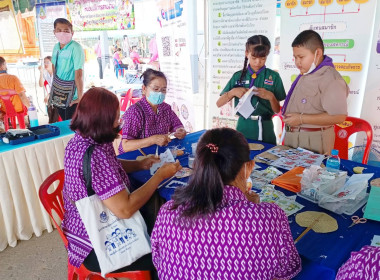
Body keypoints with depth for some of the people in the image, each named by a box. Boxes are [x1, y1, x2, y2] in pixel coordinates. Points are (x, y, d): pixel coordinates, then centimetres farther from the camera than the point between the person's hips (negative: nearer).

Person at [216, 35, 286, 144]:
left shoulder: (273, 76, 0)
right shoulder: (238, 76, 3)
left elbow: (277, 110, 1)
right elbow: (219, 103, 3)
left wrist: (270, 97, -17)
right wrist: (232, 92, -13)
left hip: (264, 129, -1)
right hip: (243, 127, 1)